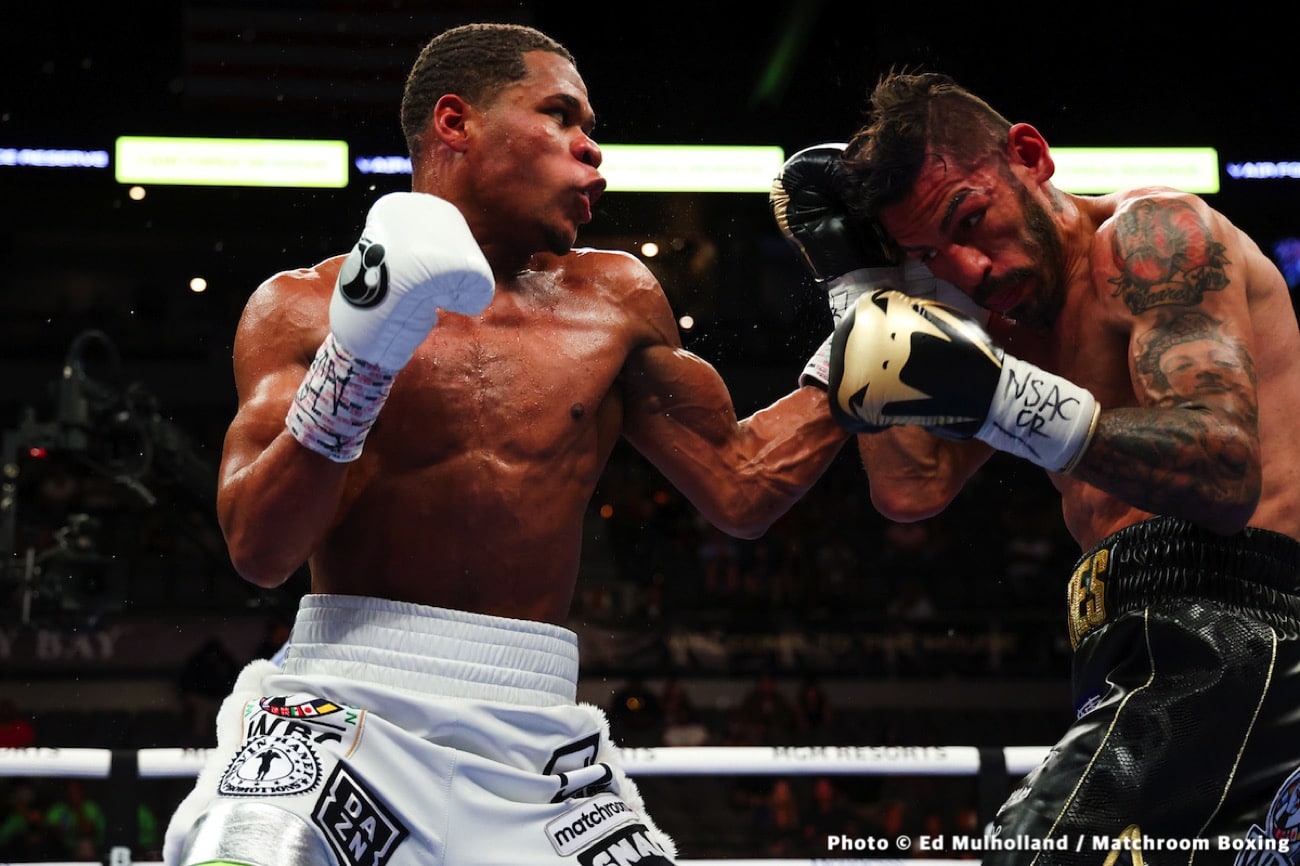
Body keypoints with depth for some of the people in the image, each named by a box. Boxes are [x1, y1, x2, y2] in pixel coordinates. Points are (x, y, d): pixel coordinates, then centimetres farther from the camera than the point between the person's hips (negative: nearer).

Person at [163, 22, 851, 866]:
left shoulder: (613, 302, 12)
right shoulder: (304, 306, 3)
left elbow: (738, 488, 15)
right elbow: (259, 550, -8)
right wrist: (353, 362, -19)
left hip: (536, 732, 4)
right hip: (342, 701, -3)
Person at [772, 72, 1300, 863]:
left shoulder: (1156, 234, -7)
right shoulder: (1016, 325, 20)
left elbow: (1228, 475, -21)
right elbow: (912, 489, 10)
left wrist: (1004, 398, -31)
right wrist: (861, 282, 12)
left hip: (1226, 641, -10)